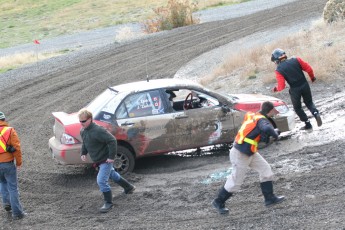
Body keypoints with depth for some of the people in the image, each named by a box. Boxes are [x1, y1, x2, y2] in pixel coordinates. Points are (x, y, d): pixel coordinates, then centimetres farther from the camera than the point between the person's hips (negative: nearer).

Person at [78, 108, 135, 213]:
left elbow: (112, 141, -29)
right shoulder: (83, 131, 1)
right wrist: (83, 153, 8)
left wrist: (111, 157, -27)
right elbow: (85, 143, 22)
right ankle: (129, 188, 49)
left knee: (101, 181, -16)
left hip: (105, 160, -10)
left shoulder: (98, 130, -28)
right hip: (98, 160, 10)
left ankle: (108, 203, -1)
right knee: (112, 174, 27)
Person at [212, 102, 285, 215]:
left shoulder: (251, 115, 1)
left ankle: (270, 198, 17)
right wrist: (275, 135, -22)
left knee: (265, 169, 10)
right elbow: (267, 129, -42)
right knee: (235, 182, 2)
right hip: (240, 155, -9)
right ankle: (218, 202, 18)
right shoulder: (261, 120, -21)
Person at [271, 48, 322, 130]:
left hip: (294, 90, -3)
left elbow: (281, 86, -14)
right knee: (309, 102, 24)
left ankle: (308, 124, 23)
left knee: (297, 108, 20)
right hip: (305, 85, 3)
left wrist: (276, 89, 8)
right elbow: (308, 68, -3)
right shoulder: (296, 60, -4)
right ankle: (316, 113, -2)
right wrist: (312, 77, 16)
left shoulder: (279, 70, -12)